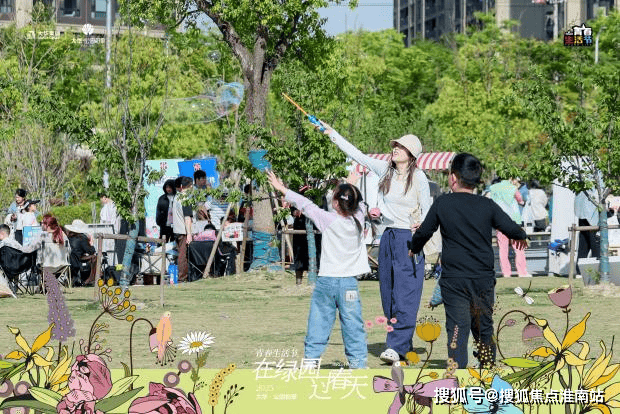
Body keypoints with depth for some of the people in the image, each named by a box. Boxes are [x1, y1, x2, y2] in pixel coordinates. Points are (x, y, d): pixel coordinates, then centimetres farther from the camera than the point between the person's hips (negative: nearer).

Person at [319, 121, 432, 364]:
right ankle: (405, 344, 15)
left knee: (404, 294, -10)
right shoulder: (385, 170, 8)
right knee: (388, 293, 7)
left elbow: (426, 209, -2)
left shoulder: (419, 178, -5)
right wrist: (331, 133, 10)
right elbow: (356, 155, 11)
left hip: (409, 238, -6)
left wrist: (421, 225, -20)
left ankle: (397, 346, -15)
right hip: (388, 236, 6)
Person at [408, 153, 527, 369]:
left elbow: (424, 232, 5)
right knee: (484, 329, 15)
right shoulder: (487, 206, -1)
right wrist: (521, 236, 26)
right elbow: (513, 230, 1)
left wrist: (414, 248, 27)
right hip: (484, 279, 2)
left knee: (457, 330, -4)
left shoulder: (443, 204, -4)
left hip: (454, 281, -2)